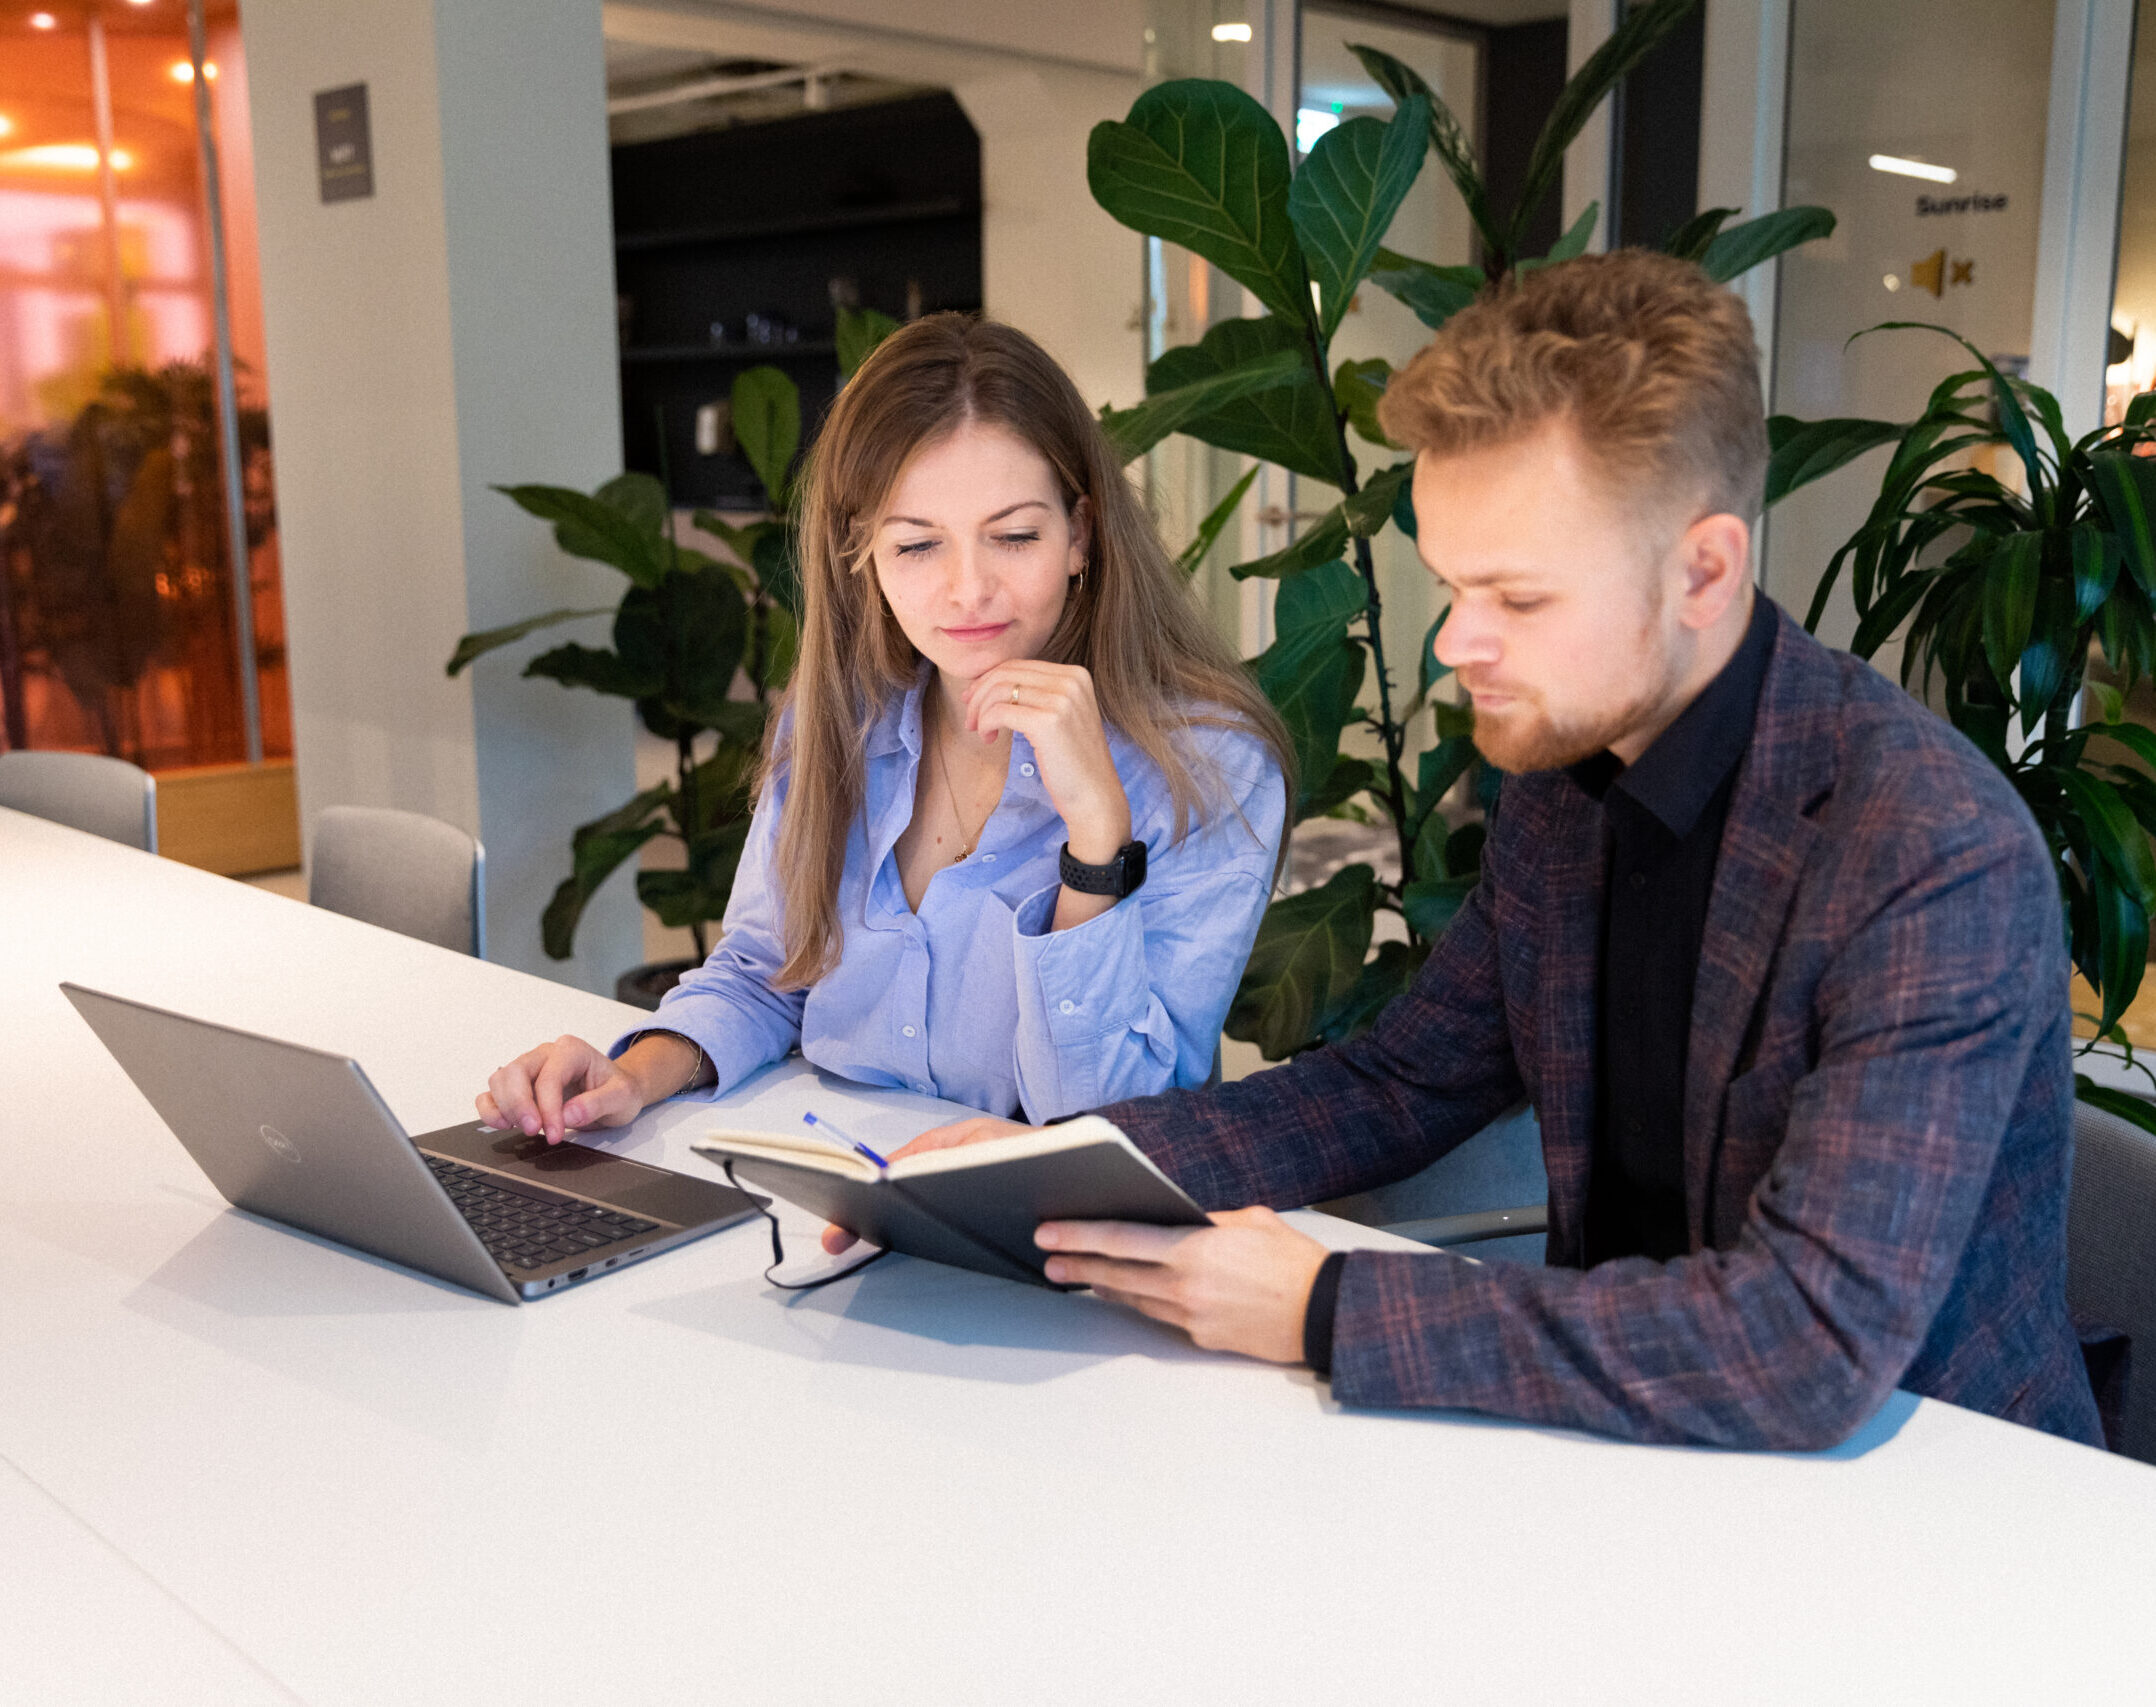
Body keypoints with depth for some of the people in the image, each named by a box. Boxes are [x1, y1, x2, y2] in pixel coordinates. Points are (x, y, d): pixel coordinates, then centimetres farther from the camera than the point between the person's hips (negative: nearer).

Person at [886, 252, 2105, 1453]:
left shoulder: (1940, 861, -25)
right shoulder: (1561, 782, -1)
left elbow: (1815, 1347, -30)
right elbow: (1403, 1086, 7)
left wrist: (1325, 1311, -28)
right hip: (1626, 1433, 6)